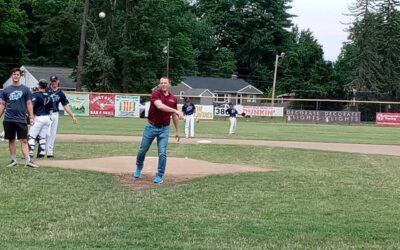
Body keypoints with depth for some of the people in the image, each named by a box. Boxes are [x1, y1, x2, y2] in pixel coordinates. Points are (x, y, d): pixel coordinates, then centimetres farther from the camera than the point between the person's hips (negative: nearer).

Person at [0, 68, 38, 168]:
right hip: (8, 120, 2)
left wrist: (31, 117, -2)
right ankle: (13, 160, 16)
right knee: (11, 140, 8)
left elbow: (29, 104, 4)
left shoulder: (25, 89, 5)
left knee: (24, 140, -6)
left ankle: (28, 160, -9)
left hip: (21, 120, -2)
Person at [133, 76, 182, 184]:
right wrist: (176, 110, -38)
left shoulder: (173, 98, 4)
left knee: (162, 153, -6)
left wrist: (177, 131, 14)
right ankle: (139, 168, 37)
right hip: (151, 127, -2)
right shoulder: (156, 94, -10)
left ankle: (160, 176, 7)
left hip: (164, 129, 2)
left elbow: (174, 116, 13)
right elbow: (160, 106, -30)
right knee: (142, 150, 11)